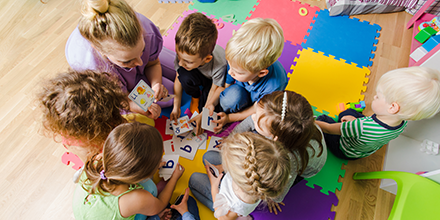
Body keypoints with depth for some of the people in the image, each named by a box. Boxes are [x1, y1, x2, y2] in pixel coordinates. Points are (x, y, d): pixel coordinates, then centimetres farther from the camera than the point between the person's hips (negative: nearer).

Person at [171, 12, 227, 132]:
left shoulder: (220, 65, -43)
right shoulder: (183, 53, -31)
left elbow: (216, 88, -24)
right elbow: (178, 79, -16)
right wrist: (176, 106, -13)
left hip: (214, 80, -2)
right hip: (199, 75, 3)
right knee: (184, 75, -29)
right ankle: (195, 97, 2)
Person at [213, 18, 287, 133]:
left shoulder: (274, 86, -40)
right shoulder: (236, 62, -32)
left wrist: (230, 118, -19)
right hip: (242, 90, 1)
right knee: (231, 96, -32)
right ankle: (222, 117, -1)